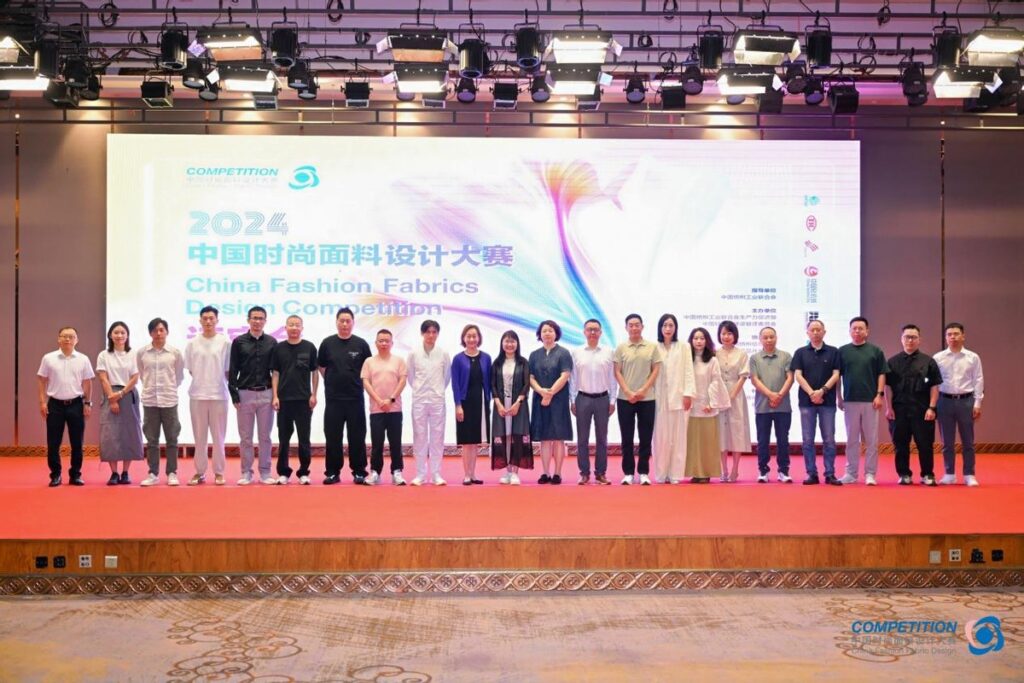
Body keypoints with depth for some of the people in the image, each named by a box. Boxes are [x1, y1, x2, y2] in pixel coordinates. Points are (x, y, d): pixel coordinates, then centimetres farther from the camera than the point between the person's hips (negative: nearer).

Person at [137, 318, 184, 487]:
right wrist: (150, 387, 12)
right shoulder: (142, 352, 1)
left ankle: (172, 473, 11)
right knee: (151, 439, 6)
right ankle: (153, 474, 14)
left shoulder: (175, 352, -1)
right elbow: (141, 375, 13)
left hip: (169, 400, -1)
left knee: (171, 439, 3)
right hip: (149, 400, 1)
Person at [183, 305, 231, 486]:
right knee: (199, 436, 8)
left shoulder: (225, 342, 0)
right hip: (197, 394, 1)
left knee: (218, 436, 4)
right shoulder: (192, 343, 4)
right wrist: (202, 380, 2)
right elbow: (190, 370, 8)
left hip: (219, 395, -1)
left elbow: (229, 370, 3)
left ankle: (218, 472, 12)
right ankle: (200, 472, 16)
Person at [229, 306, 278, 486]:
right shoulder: (239, 342, 3)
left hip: (266, 394, 0)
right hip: (245, 394, 0)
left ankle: (265, 473, 10)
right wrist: (234, 395, -5)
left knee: (265, 436, 4)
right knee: (245, 437, 4)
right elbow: (232, 370, 2)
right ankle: (246, 473, 12)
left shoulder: (271, 342, 6)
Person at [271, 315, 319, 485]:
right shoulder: (278, 348, 4)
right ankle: (283, 472, 14)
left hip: (304, 399, -1)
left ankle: (303, 472, 10)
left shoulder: (309, 347, 2)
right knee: (283, 438, 6)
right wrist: (275, 396, -3)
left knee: (304, 438, 3)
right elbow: (275, 374, 5)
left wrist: (314, 395, -2)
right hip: (284, 399, 1)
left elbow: (315, 372, 5)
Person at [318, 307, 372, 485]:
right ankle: (332, 472, 13)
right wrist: (333, 382, 9)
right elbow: (321, 367, 12)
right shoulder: (327, 343, 2)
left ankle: (359, 472, 10)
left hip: (355, 398, -1)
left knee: (357, 437, 3)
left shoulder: (361, 344, 0)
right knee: (332, 437, 4)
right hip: (333, 398, 1)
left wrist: (355, 382, 6)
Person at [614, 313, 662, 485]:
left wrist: (643, 390, -9)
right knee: (627, 437, 3)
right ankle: (628, 473, 10)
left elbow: (656, 370, 1)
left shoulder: (652, 347, 3)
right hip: (625, 398, 0)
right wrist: (628, 392, -9)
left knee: (646, 437, 2)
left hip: (647, 398, 0)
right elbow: (617, 372, 1)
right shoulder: (621, 348, 3)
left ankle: (644, 472, 9)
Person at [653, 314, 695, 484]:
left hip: (678, 396, 0)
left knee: (678, 436, 1)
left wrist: (688, 394, -7)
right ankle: (661, 474, 7)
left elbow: (689, 371, 2)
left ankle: (675, 474, 4)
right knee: (661, 436, 1)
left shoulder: (684, 347, 7)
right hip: (659, 397, 0)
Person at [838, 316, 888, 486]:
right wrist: (839, 397, 4)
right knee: (852, 439, 7)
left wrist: (879, 395, -5)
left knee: (871, 440, 1)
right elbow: (838, 376, 8)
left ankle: (870, 474, 7)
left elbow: (881, 374, 4)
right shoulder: (843, 351, 6)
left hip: (870, 401, -1)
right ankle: (851, 473, 12)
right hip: (850, 400, 1)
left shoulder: (875, 351, 4)